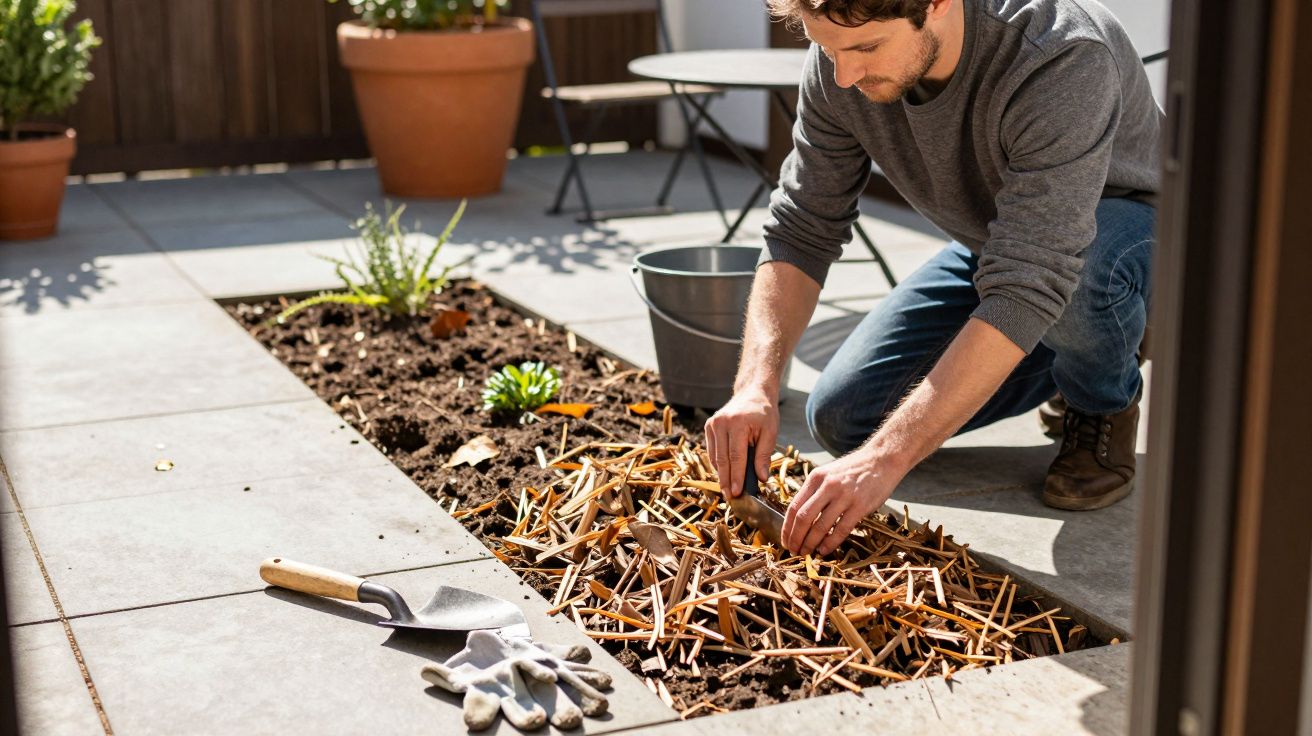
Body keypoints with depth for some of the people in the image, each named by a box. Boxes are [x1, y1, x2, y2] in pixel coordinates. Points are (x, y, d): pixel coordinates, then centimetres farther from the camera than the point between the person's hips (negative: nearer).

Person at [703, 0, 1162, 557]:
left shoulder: (1065, 62, -39)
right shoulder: (841, 61, -20)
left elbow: (1027, 287, -44)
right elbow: (800, 232, -14)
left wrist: (888, 457, -49)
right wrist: (756, 386, -31)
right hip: (992, 245, 6)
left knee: (1083, 266, -41)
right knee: (841, 418, -7)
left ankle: (1106, 403, -4)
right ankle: (1065, 370, 15)